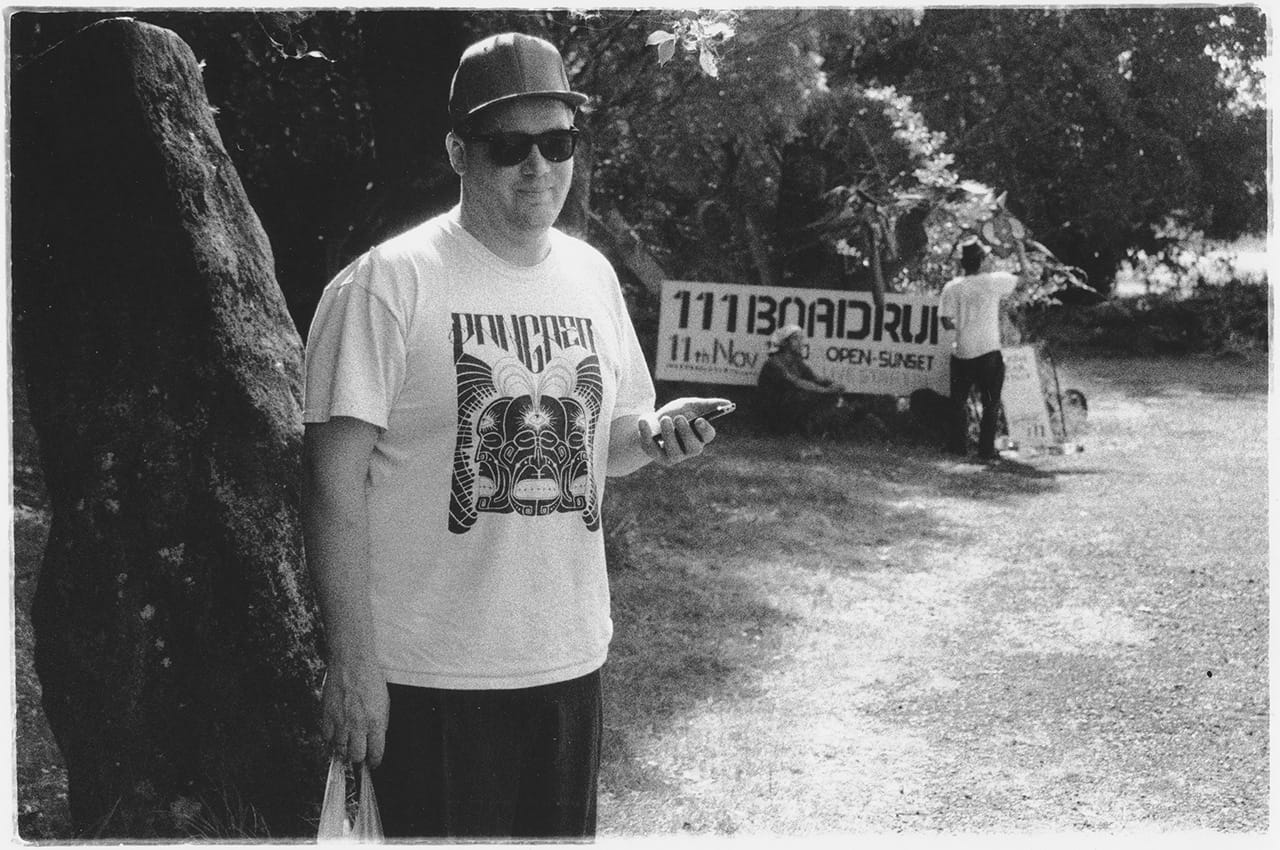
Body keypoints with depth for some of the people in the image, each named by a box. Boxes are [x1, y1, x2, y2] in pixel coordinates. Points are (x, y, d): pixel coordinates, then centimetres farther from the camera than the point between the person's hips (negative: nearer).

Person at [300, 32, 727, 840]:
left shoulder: (593, 275, 7)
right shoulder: (388, 282, -13)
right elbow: (336, 479, -13)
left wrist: (652, 433, -6)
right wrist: (352, 662, -16)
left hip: (571, 658, 6)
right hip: (433, 676, -6)